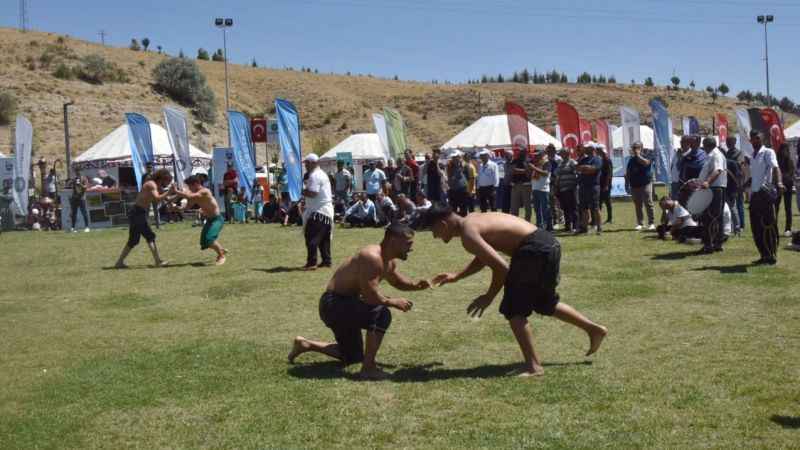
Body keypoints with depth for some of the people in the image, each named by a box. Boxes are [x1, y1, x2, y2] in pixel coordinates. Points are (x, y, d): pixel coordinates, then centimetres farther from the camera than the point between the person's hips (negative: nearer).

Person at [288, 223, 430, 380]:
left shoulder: (389, 261, 2)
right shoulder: (372, 257, -28)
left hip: (345, 305, 10)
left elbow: (398, 281, 22)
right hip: (333, 304, -10)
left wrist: (416, 285, 2)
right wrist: (394, 302, -17)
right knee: (382, 315, -29)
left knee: (352, 357, 24)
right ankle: (368, 368, -18)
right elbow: (371, 297, -33)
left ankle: (305, 344, 36)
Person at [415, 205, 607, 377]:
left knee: (514, 309, -4)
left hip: (535, 250, -10)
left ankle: (533, 366, -3)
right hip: (548, 243, 10)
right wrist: (456, 277, 28)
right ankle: (594, 329, 38)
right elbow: (483, 258, 31)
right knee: (544, 303, 27)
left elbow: (501, 266, -19)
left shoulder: (467, 234, -15)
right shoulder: (472, 221, 16)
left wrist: (489, 297, -6)